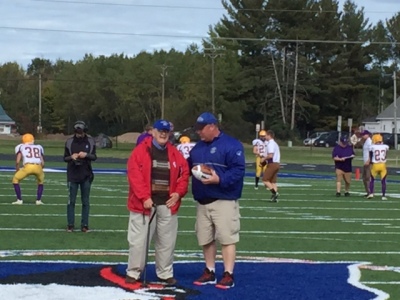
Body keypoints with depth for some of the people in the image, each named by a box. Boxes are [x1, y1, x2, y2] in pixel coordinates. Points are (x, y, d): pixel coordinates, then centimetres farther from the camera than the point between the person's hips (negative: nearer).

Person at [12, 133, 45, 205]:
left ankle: (19, 200, 16)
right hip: (38, 167, 3)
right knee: (40, 181, 34)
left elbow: (18, 161, 11)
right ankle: (38, 200, 24)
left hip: (28, 166, -3)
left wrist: (17, 170, 26)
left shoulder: (20, 147, 22)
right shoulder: (39, 147, 30)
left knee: (15, 180, 22)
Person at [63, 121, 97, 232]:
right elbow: (65, 158, 4)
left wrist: (86, 155, -18)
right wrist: (71, 157, -17)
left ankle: (85, 224, 11)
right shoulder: (69, 141, -2)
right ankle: (70, 224, 7)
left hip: (86, 175, 1)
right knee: (71, 200, 1)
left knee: (85, 201, 5)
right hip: (72, 175, -1)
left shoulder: (90, 141, 0)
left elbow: (94, 157, 2)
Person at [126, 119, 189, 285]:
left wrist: (179, 192, -4)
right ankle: (133, 272, 11)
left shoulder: (175, 154, 11)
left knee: (167, 241, 10)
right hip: (144, 202, -4)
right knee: (138, 240, 0)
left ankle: (165, 273, 21)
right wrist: (144, 197, -19)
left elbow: (184, 173, 13)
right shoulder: (140, 151, -4)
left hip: (167, 203, 4)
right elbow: (134, 175, -12)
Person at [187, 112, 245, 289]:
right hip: (202, 202, 8)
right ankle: (209, 272, 22)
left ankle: (228, 275, -3)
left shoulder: (231, 145, -9)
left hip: (224, 201, -7)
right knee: (206, 239, 12)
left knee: (227, 238, -7)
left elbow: (238, 170, -17)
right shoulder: (198, 147, 17)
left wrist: (219, 179, -27)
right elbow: (188, 167, 21)